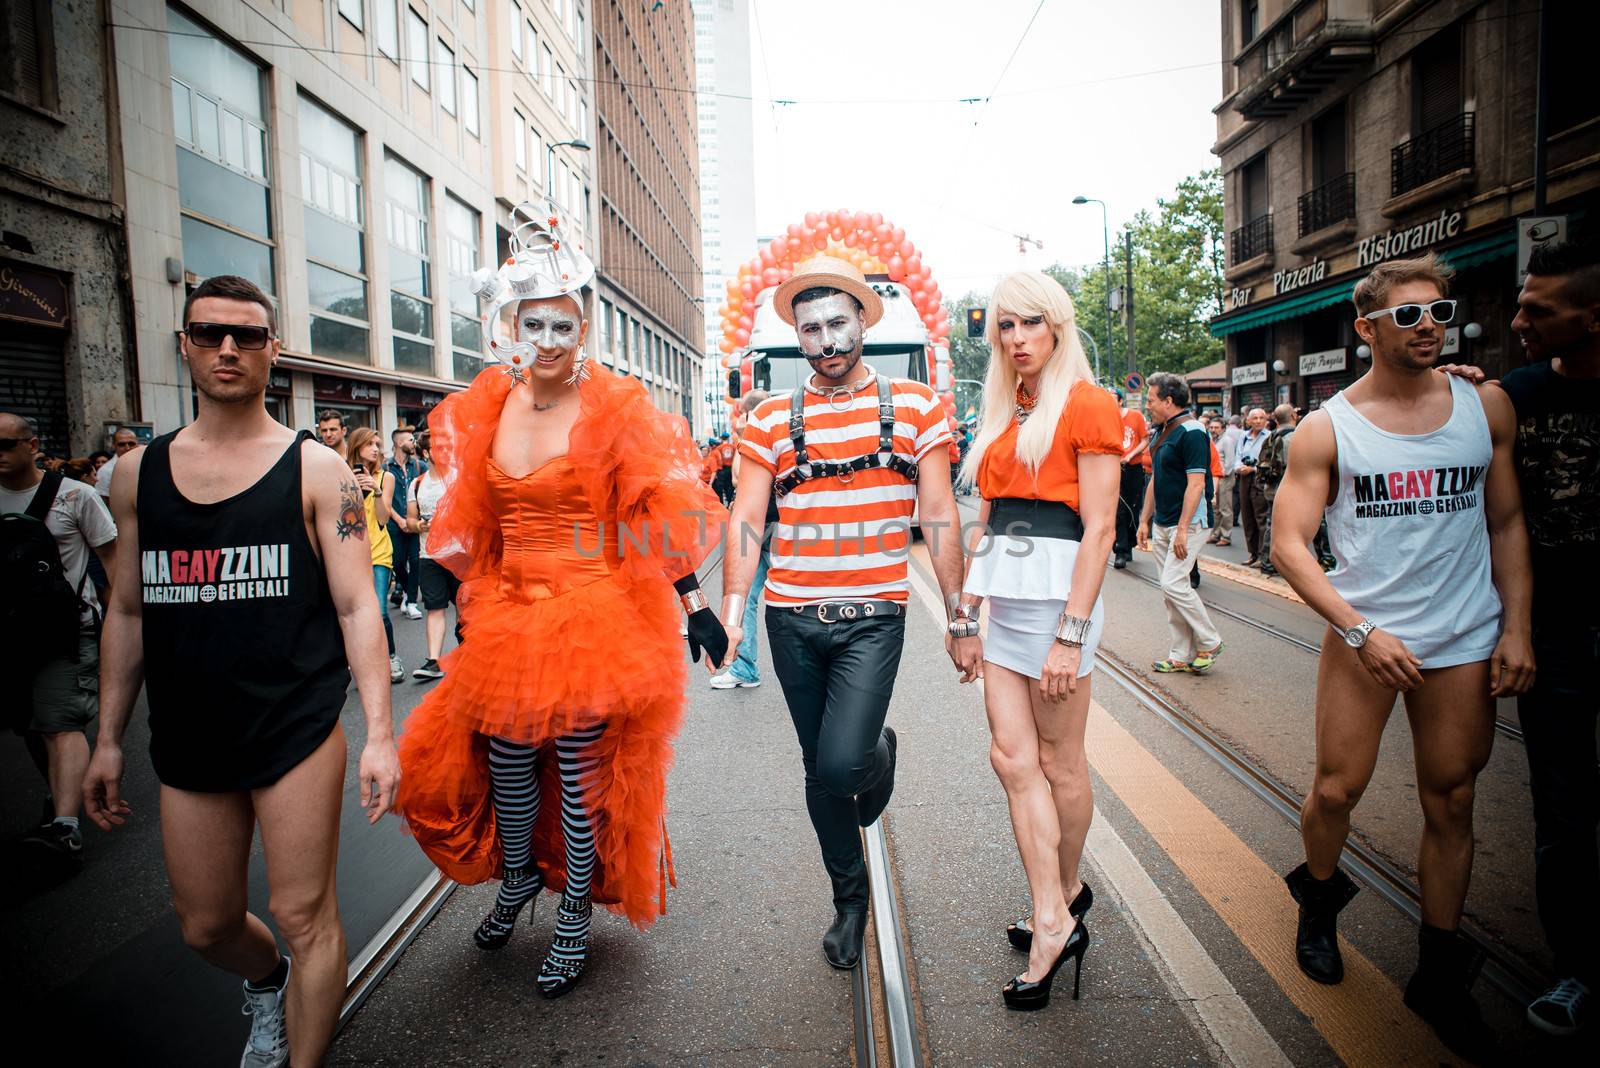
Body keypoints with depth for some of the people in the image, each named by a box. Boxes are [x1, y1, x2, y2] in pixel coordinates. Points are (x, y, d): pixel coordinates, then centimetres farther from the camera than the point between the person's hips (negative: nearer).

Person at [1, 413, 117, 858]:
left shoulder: (74, 496, -6)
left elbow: (112, 556, -3)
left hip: (68, 629, -6)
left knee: (62, 726, -16)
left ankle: (66, 825, -25)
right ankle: (62, 794, 35)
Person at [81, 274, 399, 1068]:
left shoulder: (315, 469, -3)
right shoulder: (139, 473, 7)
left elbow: (356, 606, -7)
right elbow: (127, 612, 13)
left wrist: (380, 732, -13)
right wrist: (108, 739, 13)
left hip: (297, 730, -4)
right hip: (186, 741, 4)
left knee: (303, 916, 2)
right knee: (207, 926, 17)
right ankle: (267, 983, 49)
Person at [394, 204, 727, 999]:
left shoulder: (616, 409, -8)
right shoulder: (485, 408, 6)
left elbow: (660, 518, -6)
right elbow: (468, 526, 15)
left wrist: (695, 606, -8)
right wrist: (458, 608, 18)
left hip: (595, 619, -4)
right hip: (509, 614, 5)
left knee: (581, 774, 4)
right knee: (504, 763, 14)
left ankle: (575, 918, 28)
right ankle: (518, 878, 45)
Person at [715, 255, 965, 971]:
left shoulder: (912, 407, 2)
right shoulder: (772, 419, 5)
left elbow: (939, 519, 1)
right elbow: (746, 520, 0)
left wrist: (959, 618, 0)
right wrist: (732, 610, -13)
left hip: (873, 616, -2)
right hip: (791, 618, 3)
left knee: (841, 764, -14)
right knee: (819, 770, 12)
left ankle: (879, 755, 24)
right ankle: (850, 898, 34)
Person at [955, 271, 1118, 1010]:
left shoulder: (1087, 404, -5)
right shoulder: (1000, 414, 16)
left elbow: (1099, 529, -12)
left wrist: (1071, 635, -17)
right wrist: (966, 609, 14)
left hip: (1057, 589, -7)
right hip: (1004, 595, 7)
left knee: (1059, 761, 5)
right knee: (1012, 756, 3)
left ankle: (1067, 894, 26)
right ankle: (1054, 920, 12)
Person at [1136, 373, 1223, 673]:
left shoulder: (1191, 432, -15)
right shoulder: (1164, 432, 14)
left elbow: (1196, 483, -20)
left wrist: (1183, 529, -24)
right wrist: (1145, 520, 17)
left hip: (1189, 522, -9)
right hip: (1162, 524, 9)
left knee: (1174, 584, -13)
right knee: (1171, 588, 9)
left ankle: (1210, 643, 5)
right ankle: (1181, 655, 16)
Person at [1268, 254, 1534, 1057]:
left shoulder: (1488, 407, 5)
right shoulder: (1327, 428, -4)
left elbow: (1507, 524, 10)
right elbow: (1289, 546, -7)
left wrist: (1517, 628, 1)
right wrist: (1359, 630, -15)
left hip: (1466, 642, 2)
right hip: (1362, 634, -2)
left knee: (1450, 804, 8)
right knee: (1335, 789, 2)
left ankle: (1438, 975, 24)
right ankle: (1319, 905, 33)